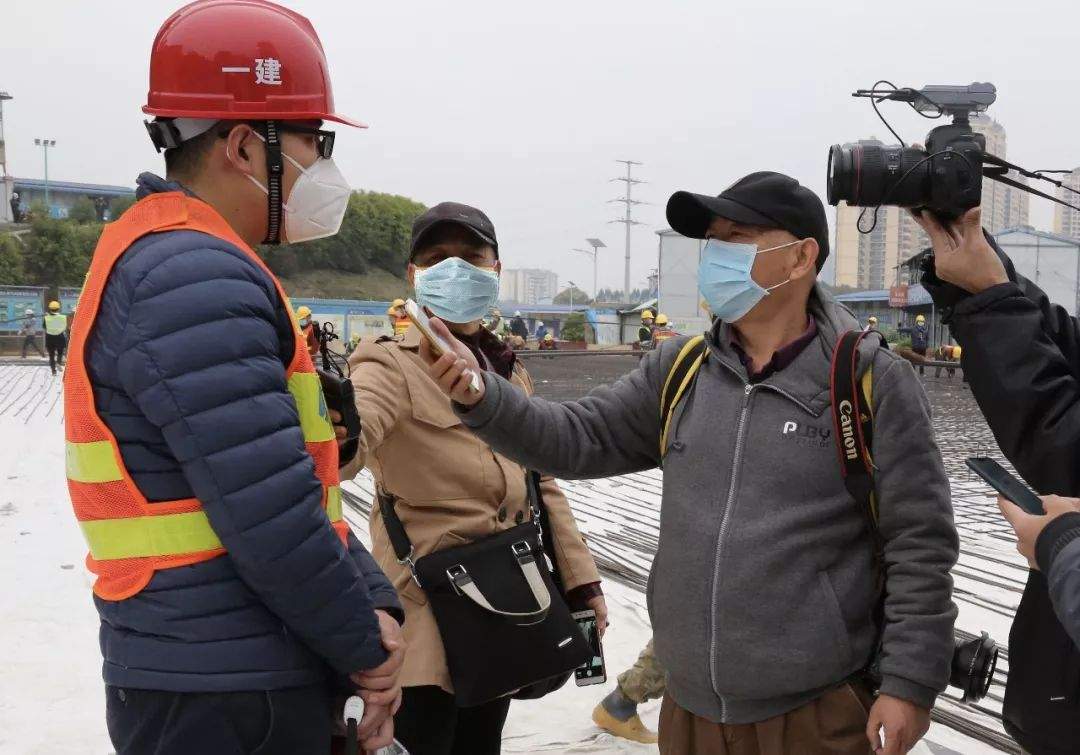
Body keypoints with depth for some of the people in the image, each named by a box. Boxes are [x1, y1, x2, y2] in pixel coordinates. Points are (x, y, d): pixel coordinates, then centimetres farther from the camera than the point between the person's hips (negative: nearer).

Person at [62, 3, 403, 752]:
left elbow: (302, 486, 13)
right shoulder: (195, 280, -21)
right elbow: (270, 519, -25)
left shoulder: (195, 273, 13)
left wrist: (373, 607, 3)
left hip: (250, 675, 9)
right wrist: (363, 644, -9)